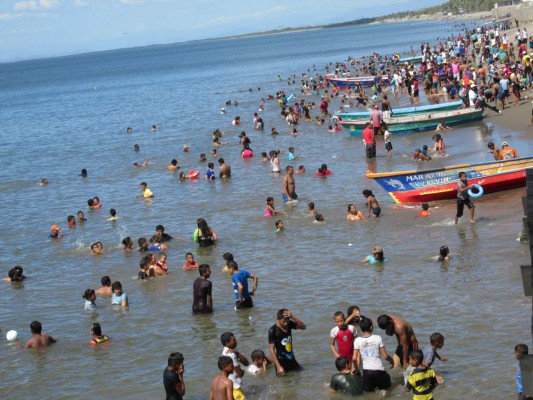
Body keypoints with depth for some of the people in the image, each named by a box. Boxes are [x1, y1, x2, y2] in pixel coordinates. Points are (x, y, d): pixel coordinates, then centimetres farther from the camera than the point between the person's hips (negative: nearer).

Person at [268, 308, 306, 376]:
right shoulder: (273, 330, -17)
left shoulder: (289, 324, -1)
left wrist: (292, 317, -24)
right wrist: (278, 366, -23)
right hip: (281, 361, -6)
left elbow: (303, 327, -10)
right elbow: (271, 349, -17)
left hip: (291, 360, 6)